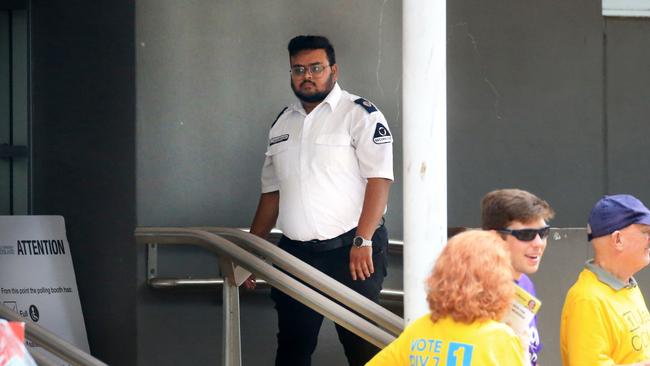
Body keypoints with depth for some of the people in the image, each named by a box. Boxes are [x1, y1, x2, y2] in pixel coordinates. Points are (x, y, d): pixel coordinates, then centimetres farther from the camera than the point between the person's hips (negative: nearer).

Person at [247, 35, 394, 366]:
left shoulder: (359, 114, -4)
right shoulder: (283, 124, 16)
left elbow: (379, 179, -12)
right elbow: (272, 192, 22)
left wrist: (362, 242, -21)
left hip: (350, 253, -6)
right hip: (296, 252, 6)